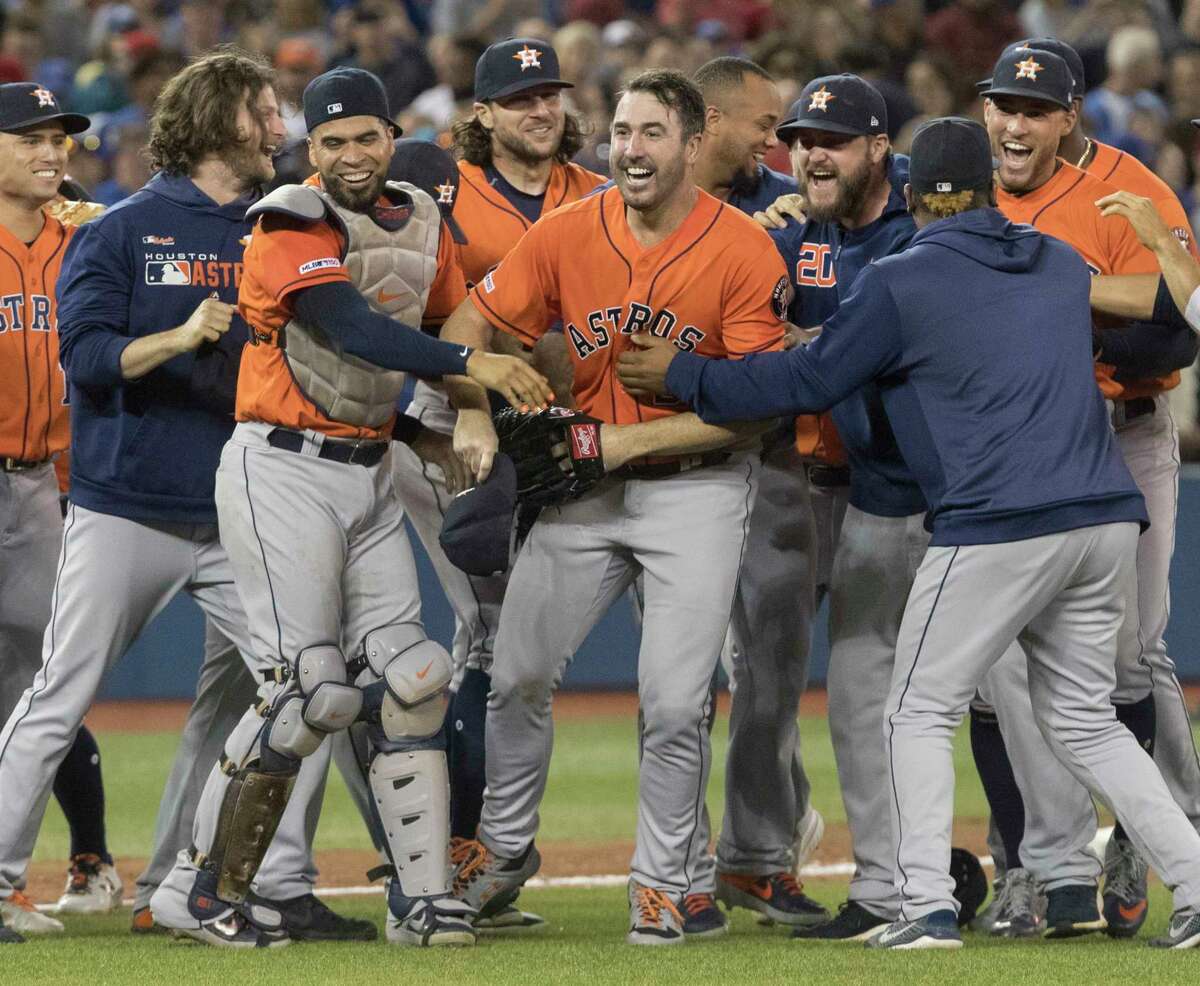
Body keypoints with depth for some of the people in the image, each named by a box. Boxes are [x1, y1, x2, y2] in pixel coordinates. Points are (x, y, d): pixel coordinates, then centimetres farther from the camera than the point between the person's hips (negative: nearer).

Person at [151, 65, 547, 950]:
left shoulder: (423, 223, 11)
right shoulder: (292, 224, -13)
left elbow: (457, 327, 17)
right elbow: (350, 328, -27)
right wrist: (471, 365, -35)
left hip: (370, 476, 7)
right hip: (284, 471, -7)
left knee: (407, 679, 2)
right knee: (312, 691, -11)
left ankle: (422, 900, 5)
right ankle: (204, 893, -1)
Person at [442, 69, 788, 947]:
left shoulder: (745, 251, -15)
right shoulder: (567, 235, -5)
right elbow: (469, 329, 2)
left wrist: (629, 441, -19)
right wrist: (473, 414, -16)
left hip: (698, 486, -4)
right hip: (582, 485, 4)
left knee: (674, 705, -9)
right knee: (517, 676, 7)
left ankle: (662, 883, 9)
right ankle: (505, 843, 30)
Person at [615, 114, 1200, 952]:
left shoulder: (898, 284, -2)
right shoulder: (1062, 266, 16)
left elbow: (808, 382, 1)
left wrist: (681, 375, 13)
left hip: (998, 525, -6)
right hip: (1108, 521, 6)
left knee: (921, 714, 6)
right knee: (1085, 722, 16)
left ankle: (928, 907, -7)